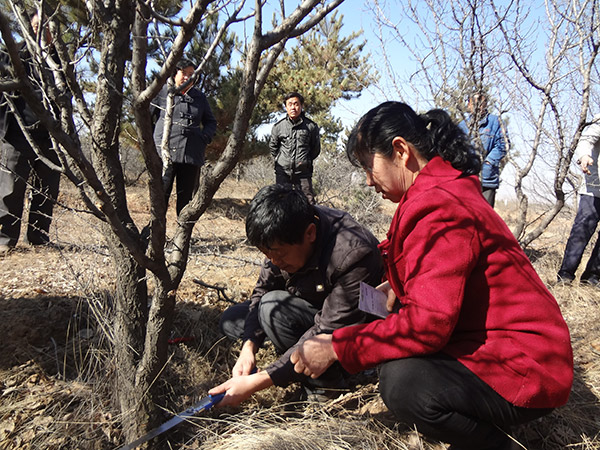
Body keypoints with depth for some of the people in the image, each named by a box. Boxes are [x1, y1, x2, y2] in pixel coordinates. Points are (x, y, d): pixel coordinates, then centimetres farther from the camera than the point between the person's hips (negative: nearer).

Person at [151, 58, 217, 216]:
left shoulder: (199, 96, 17)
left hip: (192, 154, 3)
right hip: (165, 152, -3)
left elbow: (211, 122, 25)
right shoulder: (162, 92, 8)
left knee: (186, 196, 5)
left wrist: (205, 137, 6)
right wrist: (150, 140, 0)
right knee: (161, 193, -6)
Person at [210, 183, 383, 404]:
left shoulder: (353, 256, -36)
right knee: (231, 320, 1)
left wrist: (256, 382, -35)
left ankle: (327, 383, -11)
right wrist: (248, 347, -21)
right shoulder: (284, 237, -15)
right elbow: (263, 289, -5)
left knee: (274, 307, -30)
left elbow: (326, 335, -35)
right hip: (311, 311, 7)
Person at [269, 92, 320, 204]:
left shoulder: (311, 126, 1)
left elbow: (316, 148, 13)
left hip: (303, 172, -1)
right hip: (283, 171, 1)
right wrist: (279, 160, 12)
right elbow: (272, 146, 18)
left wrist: (306, 161, 10)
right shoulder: (278, 126, 3)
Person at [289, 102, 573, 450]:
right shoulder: (447, 189, 9)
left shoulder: (439, 206, -24)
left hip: (525, 369, -10)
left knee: (402, 381, -31)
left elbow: (427, 321, -30)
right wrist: (397, 287, 7)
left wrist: (336, 348, -23)